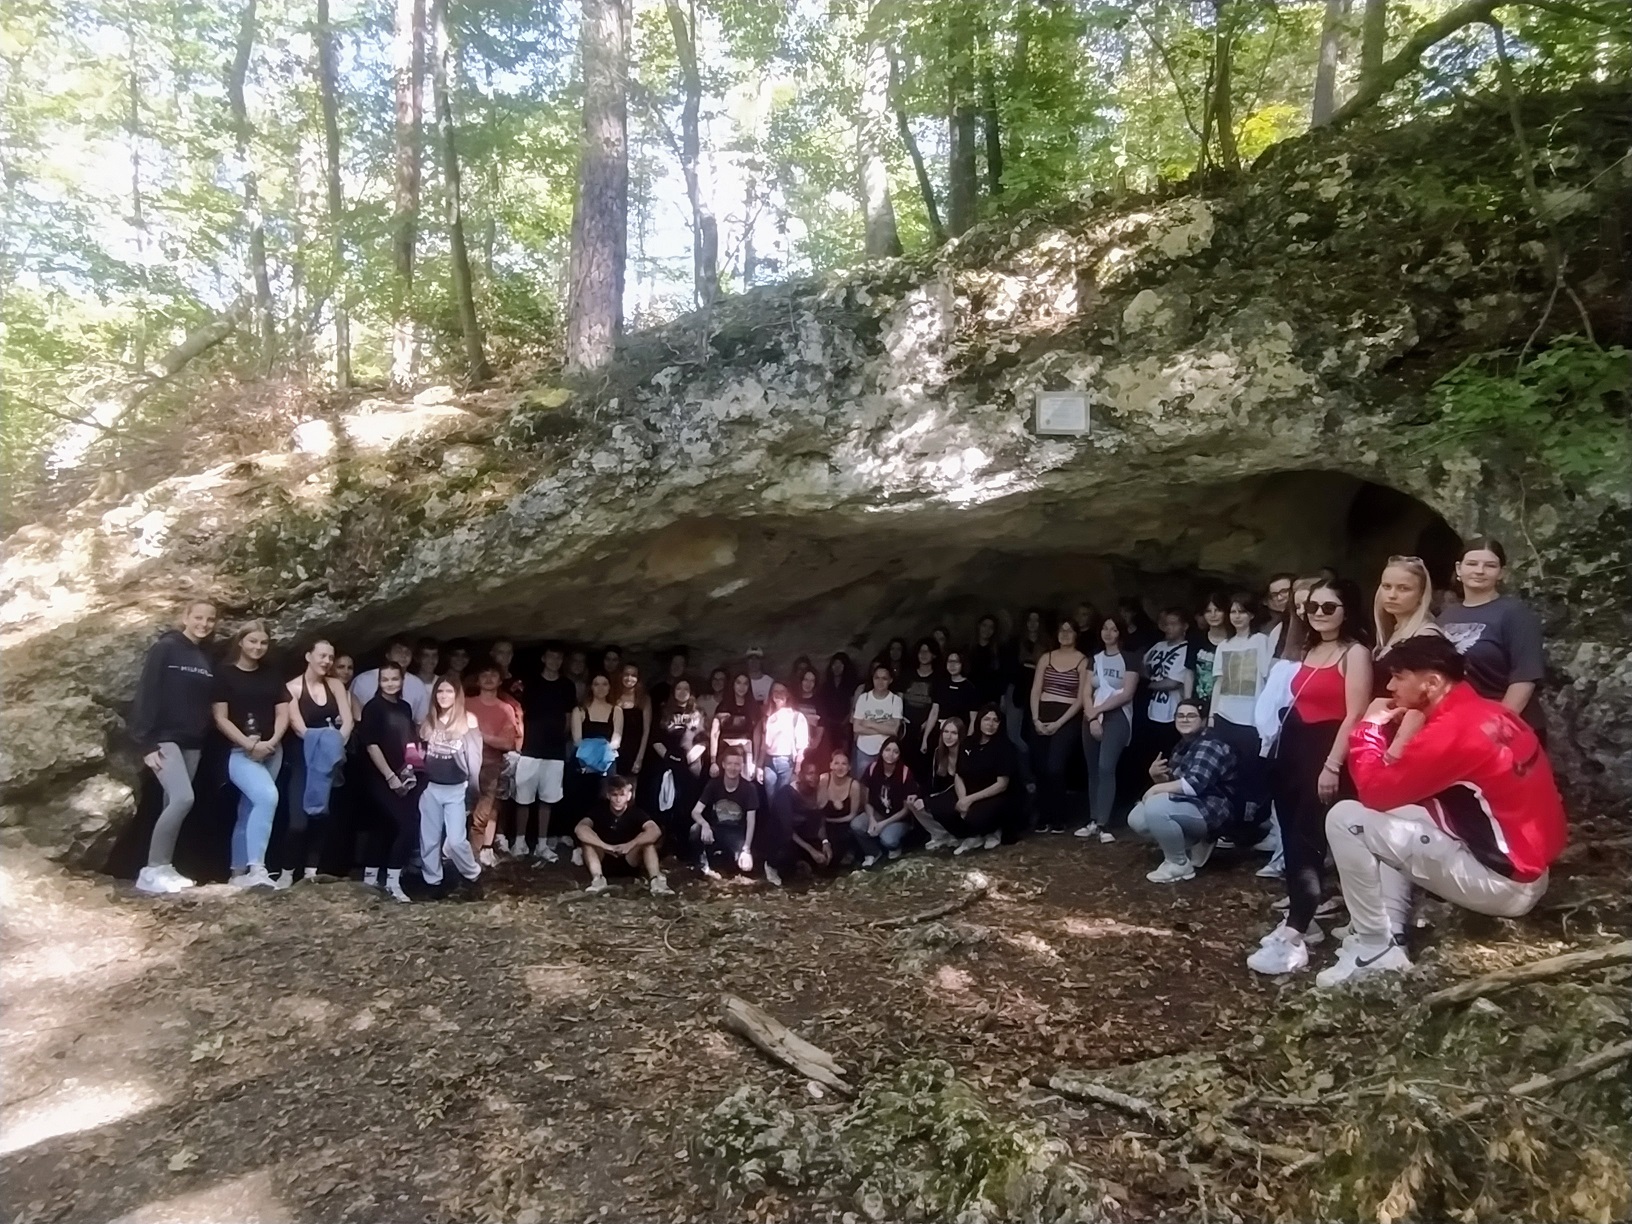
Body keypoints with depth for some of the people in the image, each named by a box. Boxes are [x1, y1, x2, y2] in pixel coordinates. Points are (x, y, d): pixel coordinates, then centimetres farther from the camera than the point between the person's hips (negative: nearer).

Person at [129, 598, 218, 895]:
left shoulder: (207, 658, 13)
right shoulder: (165, 648, -8)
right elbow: (146, 695, -12)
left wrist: (205, 740, 8)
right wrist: (146, 743, -18)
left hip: (192, 742, 7)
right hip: (164, 739, -7)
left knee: (174, 805, 7)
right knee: (183, 798, -19)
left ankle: (163, 868, 13)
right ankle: (151, 871, -10)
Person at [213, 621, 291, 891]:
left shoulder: (272, 677, 13)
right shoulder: (225, 675, -2)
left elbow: (283, 714, 7)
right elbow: (220, 718, -7)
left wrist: (271, 742, -10)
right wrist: (248, 743, -17)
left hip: (271, 753, 5)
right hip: (238, 752, -5)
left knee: (249, 810, 10)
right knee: (268, 797, -27)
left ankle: (238, 873, 18)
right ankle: (256, 868, -27)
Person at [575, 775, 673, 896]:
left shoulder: (635, 812, -11)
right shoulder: (600, 809, -13)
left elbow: (655, 831, -29)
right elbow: (580, 829, -31)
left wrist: (630, 845, -41)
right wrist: (606, 846, -40)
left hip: (629, 861, 0)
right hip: (604, 861, 0)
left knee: (647, 839, -25)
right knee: (587, 839, -25)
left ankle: (655, 880, -40)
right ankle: (597, 879, -38)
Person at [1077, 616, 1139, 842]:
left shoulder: (1128, 658, -1)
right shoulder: (1095, 658, 13)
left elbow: (1126, 694, -9)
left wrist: (1098, 709, -9)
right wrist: (1092, 717, -8)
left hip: (1117, 717, -5)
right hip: (1093, 718, 5)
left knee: (1106, 768, -17)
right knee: (1093, 770, 5)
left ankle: (1103, 824, -17)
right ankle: (1093, 821, 10)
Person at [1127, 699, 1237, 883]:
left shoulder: (1210, 746, -17)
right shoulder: (1182, 745, 12)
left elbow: (1195, 784, -30)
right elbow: (1173, 782, 14)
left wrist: (1156, 789, -22)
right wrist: (1156, 776, -8)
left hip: (1210, 811, -10)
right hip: (1187, 805, 10)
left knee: (1155, 808, -31)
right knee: (1136, 820, -1)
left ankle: (1179, 865, -13)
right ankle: (1193, 846, 10)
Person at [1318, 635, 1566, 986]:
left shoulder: (1451, 730, -21)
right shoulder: (1491, 713, 8)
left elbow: (1375, 791, -16)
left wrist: (1369, 728, -4)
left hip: (1503, 880, -10)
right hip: (1529, 865, 10)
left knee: (1345, 819, -12)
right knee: (1393, 818, 23)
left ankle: (1376, 949, -2)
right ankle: (1387, 934, 14)